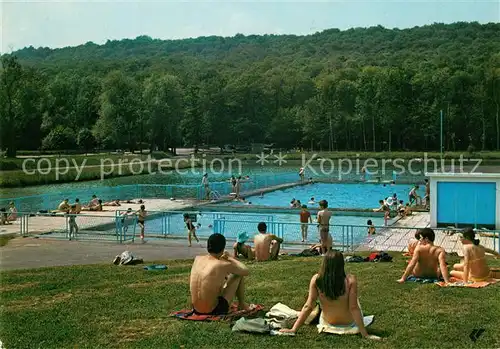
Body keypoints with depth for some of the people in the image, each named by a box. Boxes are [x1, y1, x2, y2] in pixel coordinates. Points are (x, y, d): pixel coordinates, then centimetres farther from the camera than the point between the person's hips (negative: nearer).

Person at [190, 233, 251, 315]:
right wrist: (230, 258, 11)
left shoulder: (197, 259, 0)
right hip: (215, 311, -6)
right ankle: (241, 304, 28)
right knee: (239, 274, 9)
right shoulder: (224, 265, -16)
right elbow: (246, 271, 2)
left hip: (196, 310, 6)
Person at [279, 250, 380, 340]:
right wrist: (365, 334, -17)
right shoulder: (350, 280, -25)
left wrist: (294, 329, -12)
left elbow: (308, 306, -19)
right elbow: (354, 308, -24)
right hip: (349, 324, -1)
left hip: (327, 323, 1)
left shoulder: (316, 280, -20)